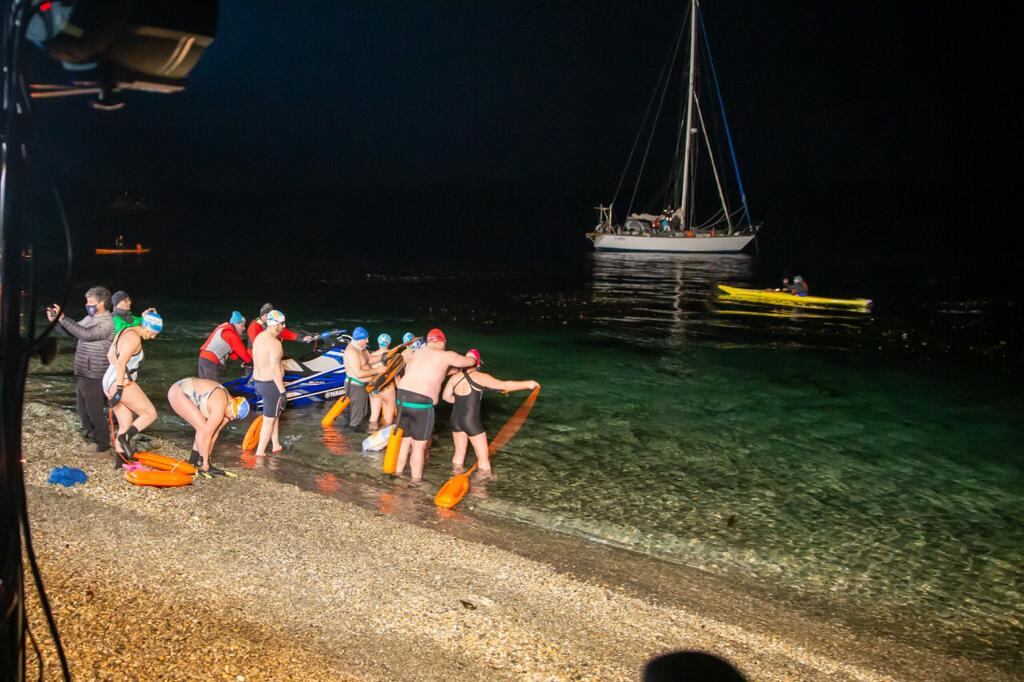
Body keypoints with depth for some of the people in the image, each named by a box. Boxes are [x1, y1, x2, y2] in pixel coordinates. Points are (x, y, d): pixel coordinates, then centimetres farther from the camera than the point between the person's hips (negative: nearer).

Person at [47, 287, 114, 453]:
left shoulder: (106, 323, -20)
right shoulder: (90, 318, 9)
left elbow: (85, 334, -33)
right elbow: (73, 332, 19)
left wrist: (63, 318, -30)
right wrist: (56, 320, 4)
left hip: (93, 375, -9)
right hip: (82, 372, 9)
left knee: (94, 408, 0)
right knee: (82, 406, 21)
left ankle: (103, 442, 11)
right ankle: (90, 434, 37)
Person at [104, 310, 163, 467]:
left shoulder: (125, 332, 15)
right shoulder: (134, 338, -15)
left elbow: (110, 355, 23)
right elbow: (121, 363, -23)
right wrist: (119, 388, -24)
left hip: (109, 381, 10)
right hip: (122, 383, -10)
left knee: (125, 425, 13)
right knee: (150, 413, -1)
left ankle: (119, 460, 12)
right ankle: (125, 437, -18)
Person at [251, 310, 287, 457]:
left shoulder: (259, 337, 5)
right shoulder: (275, 343, -22)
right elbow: (275, 369, -24)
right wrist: (282, 391, -19)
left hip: (258, 382, 9)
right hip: (271, 384, -9)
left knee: (275, 414, 23)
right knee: (269, 420, 5)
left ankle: (276, 446, 32)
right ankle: (260, 452, 12)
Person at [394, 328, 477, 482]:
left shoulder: (416, 354, 20)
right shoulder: (446, 356, 1)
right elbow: (471, 361, 10)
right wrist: (472, 360, 35)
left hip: (402, 397, 7)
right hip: (421, 401, -6)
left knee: (405, 440, 21)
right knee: (419, 445, 5)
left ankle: (397, 474, 29)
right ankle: (416, 480, 11)